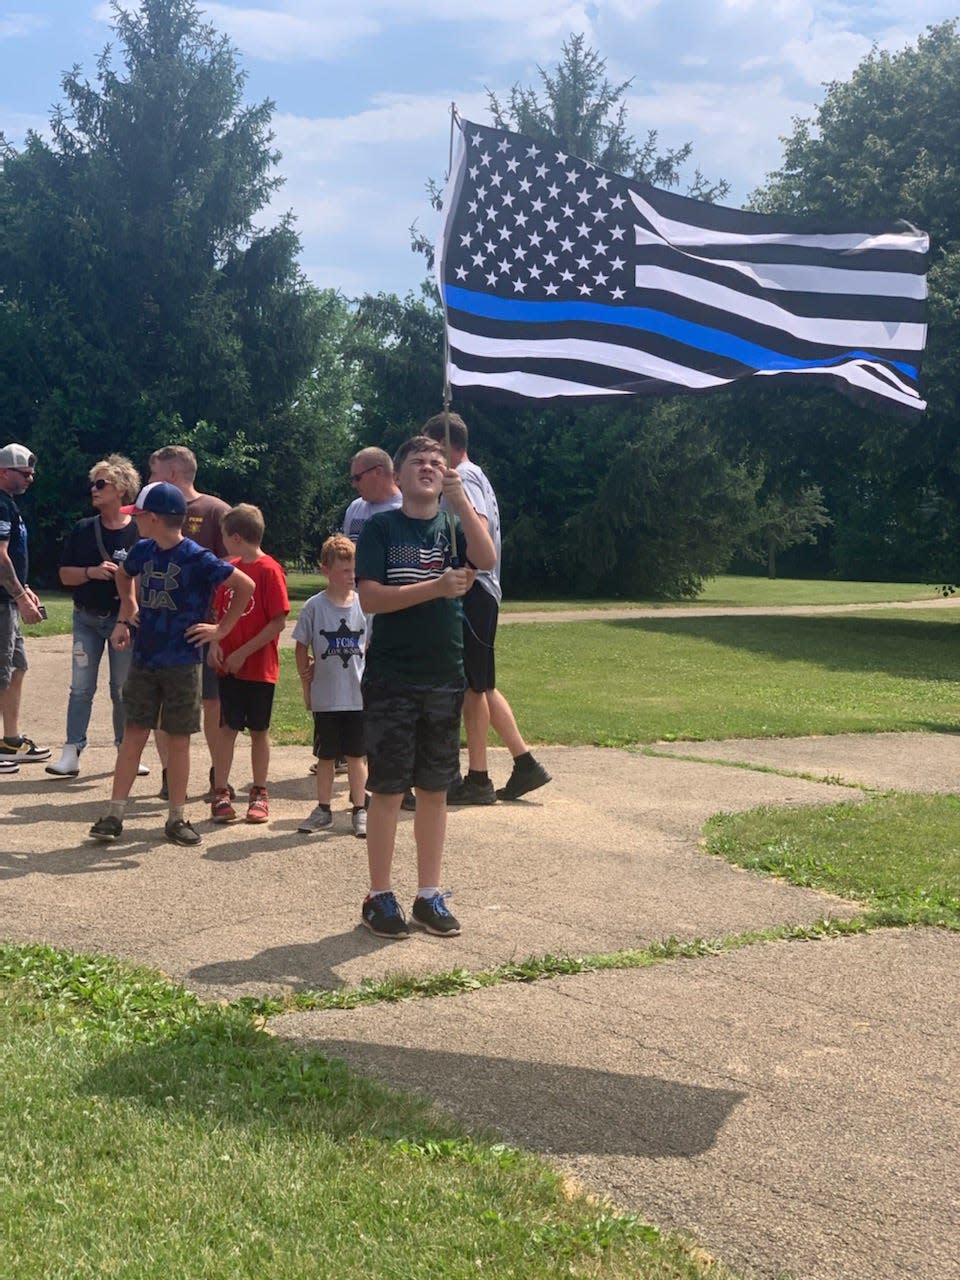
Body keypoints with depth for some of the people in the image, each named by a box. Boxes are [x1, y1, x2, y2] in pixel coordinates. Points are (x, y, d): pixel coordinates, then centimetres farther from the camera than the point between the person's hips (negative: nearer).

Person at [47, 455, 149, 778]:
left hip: (125, 620, -2)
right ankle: (71, 752, 1)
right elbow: (65, 575, 3)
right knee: (81, 687, 0)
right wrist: (92, 572, -14)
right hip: (87, 619, 2)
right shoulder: (83, 530, 3)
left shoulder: (139, 532, -5)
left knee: (124, 689, 5)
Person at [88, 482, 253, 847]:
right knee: (133, 734, 5)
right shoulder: (143, 551, 3)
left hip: (182, 663, -4)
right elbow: (124, 576, 26)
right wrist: (126, 617, 14)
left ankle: (176, 819, 14)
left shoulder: (197, 559, -15)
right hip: (143, 660, 4)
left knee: (178, 739, 4)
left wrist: (221, 629, -9)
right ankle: (114, 814, 7)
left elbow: (246, 587, -12)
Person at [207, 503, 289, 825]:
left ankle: (259, 795, 17)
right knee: (227, 728, 3)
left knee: (259, 730, 7)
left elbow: (279, 622, -15)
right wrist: (215, 642, -5)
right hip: (228, 666, 4)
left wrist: (243, 652, -15)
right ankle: (221, 793, 7)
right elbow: (218, 612, 14)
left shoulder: (270, 570, -12)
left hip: (259, 667, -4)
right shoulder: (229, 568, 8)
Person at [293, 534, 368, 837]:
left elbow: (369, 647, 9)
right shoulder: (314, 606, -5)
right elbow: (302, 647, 2)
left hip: (358, 696, 1)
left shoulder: (364, 604, 0)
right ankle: (323, 811, 21)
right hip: (325, 698, -1)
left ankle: (359, 811, 16)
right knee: (326, 756, 10)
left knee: (356, 755, 7)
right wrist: (307, 686, 3)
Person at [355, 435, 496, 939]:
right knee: (387, 789, 1)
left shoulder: (453, 526, 6)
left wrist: (459, 497, -24)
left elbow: (487, 558, -15)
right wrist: (436, 586, -20)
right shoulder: (381, 527, -1)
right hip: (390, 679, -3)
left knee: (434, 790, 9)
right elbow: (370, 597, -12)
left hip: (444, 678, 3)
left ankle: (429, 896, 19)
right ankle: (379, 897, 12)